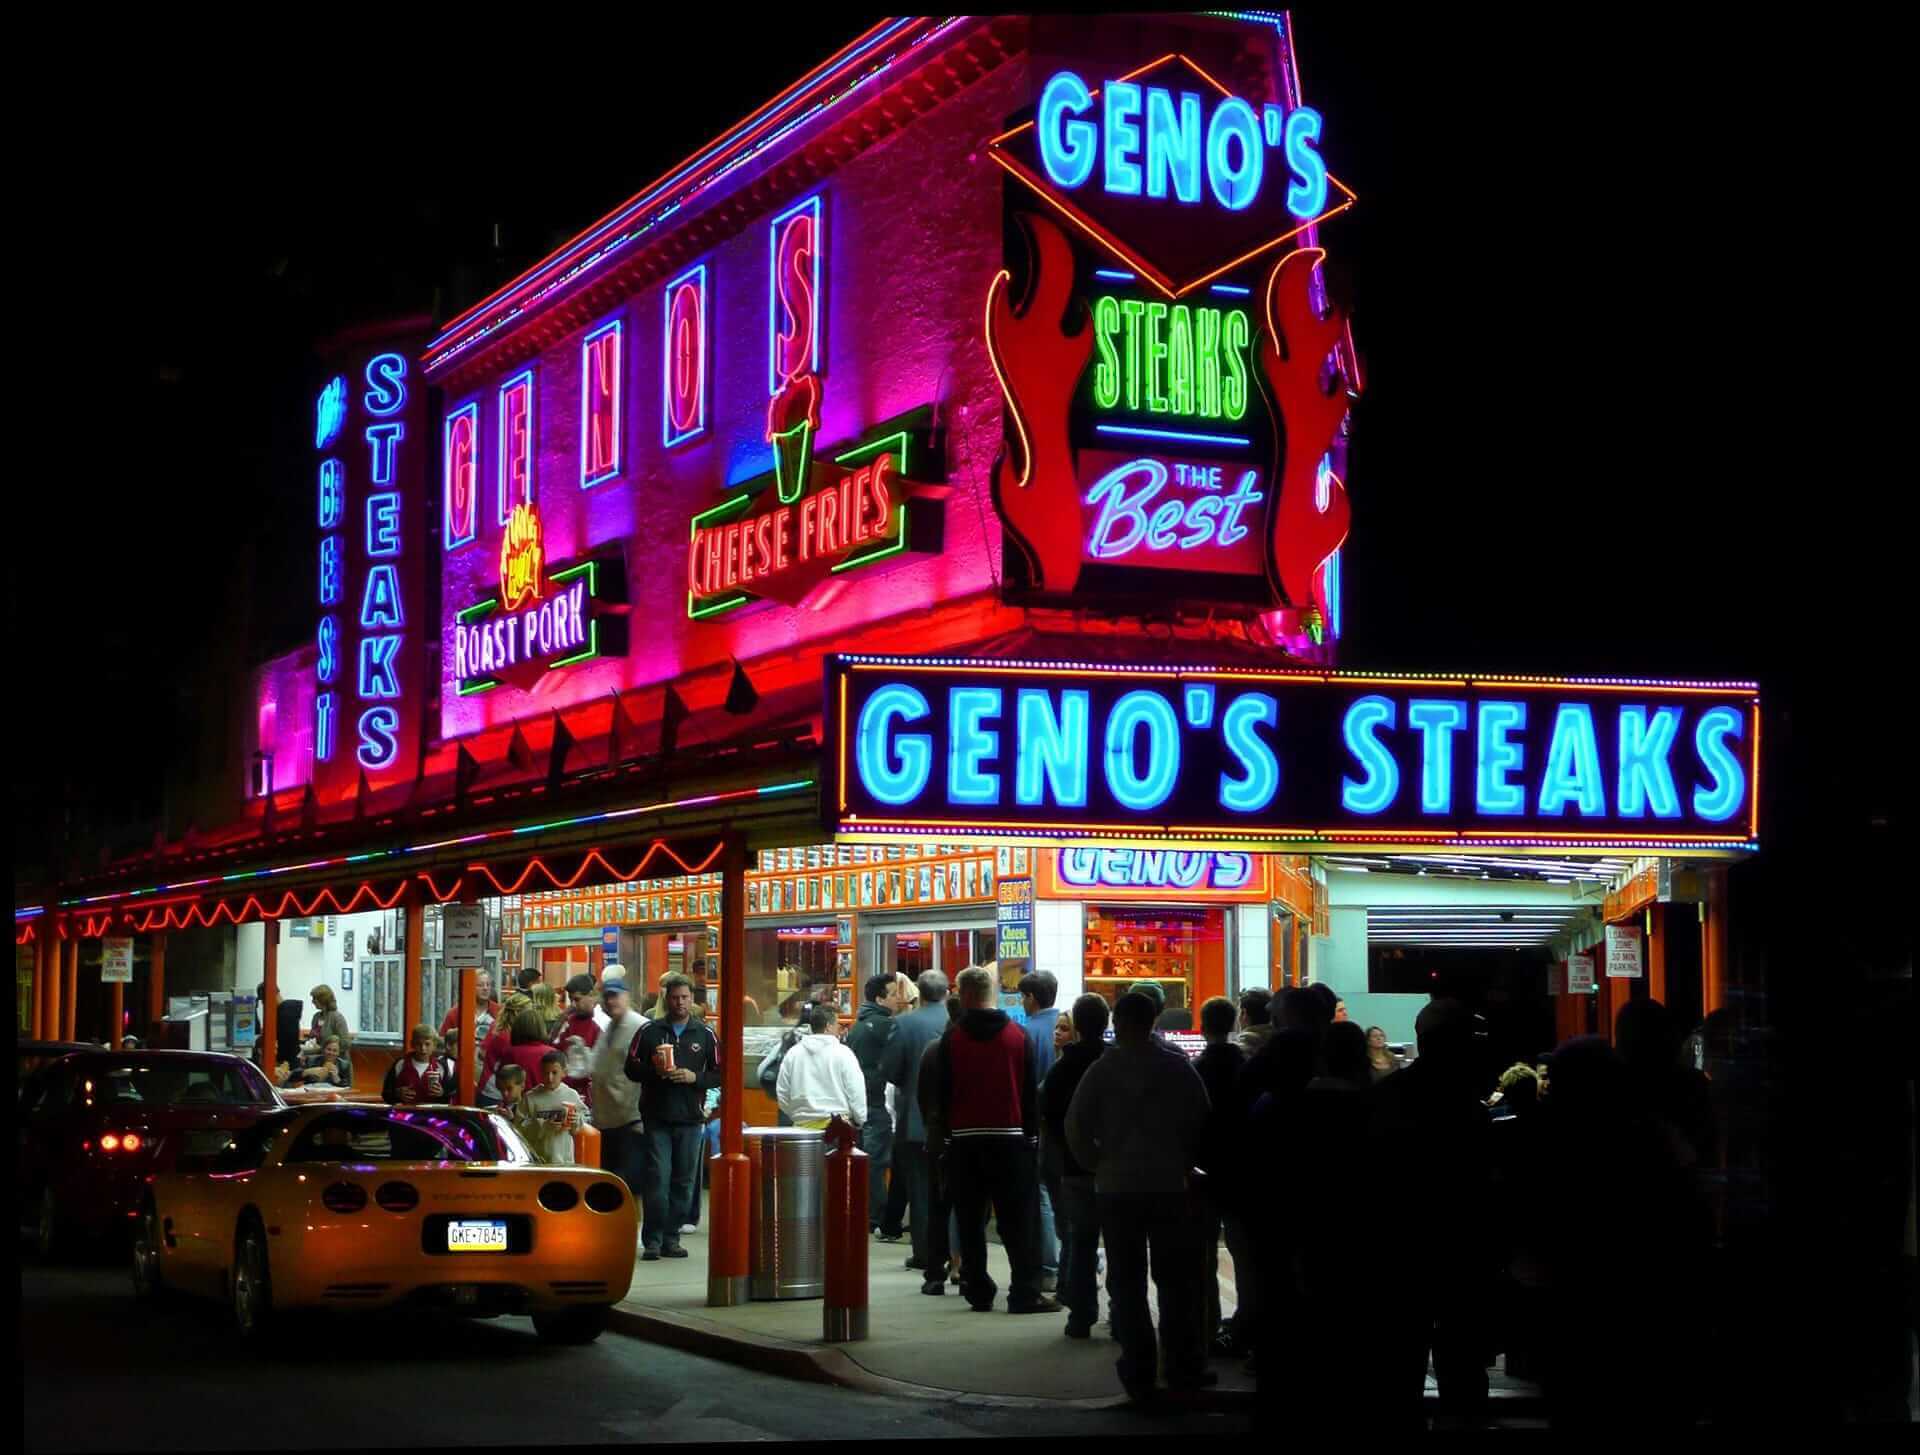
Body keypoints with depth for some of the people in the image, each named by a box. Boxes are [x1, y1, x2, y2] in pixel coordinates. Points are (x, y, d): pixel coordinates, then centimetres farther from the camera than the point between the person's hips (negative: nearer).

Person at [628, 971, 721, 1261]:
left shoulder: (705, 1034, 8)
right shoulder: (650, 1031, 7)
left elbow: (719, 1074, 7)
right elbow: (631, 1068, 5)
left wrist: (695, 1077, -11)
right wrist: (654, 1071, -13)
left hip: (690, 1117, 2)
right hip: (657, 1117, -2)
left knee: (684, 1181, 4)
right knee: (658, 1177, -7)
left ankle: (671, 1238, 12)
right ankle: (652, 1240, -3)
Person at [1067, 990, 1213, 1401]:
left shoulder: (1103, 1070, -6)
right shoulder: (1179, 1068, -2)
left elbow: (1076, 1127, -9)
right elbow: (1201, 1122, -3)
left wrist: (1098, 1164, 5)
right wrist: (1184, 1164, 9)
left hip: (1116, 1186, -1)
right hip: (1171, 1184, 1)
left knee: (1126, 1282, 5)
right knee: (1176, 1279, 9)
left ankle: (1138, 1373, 4)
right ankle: (1184, 1366, 9)